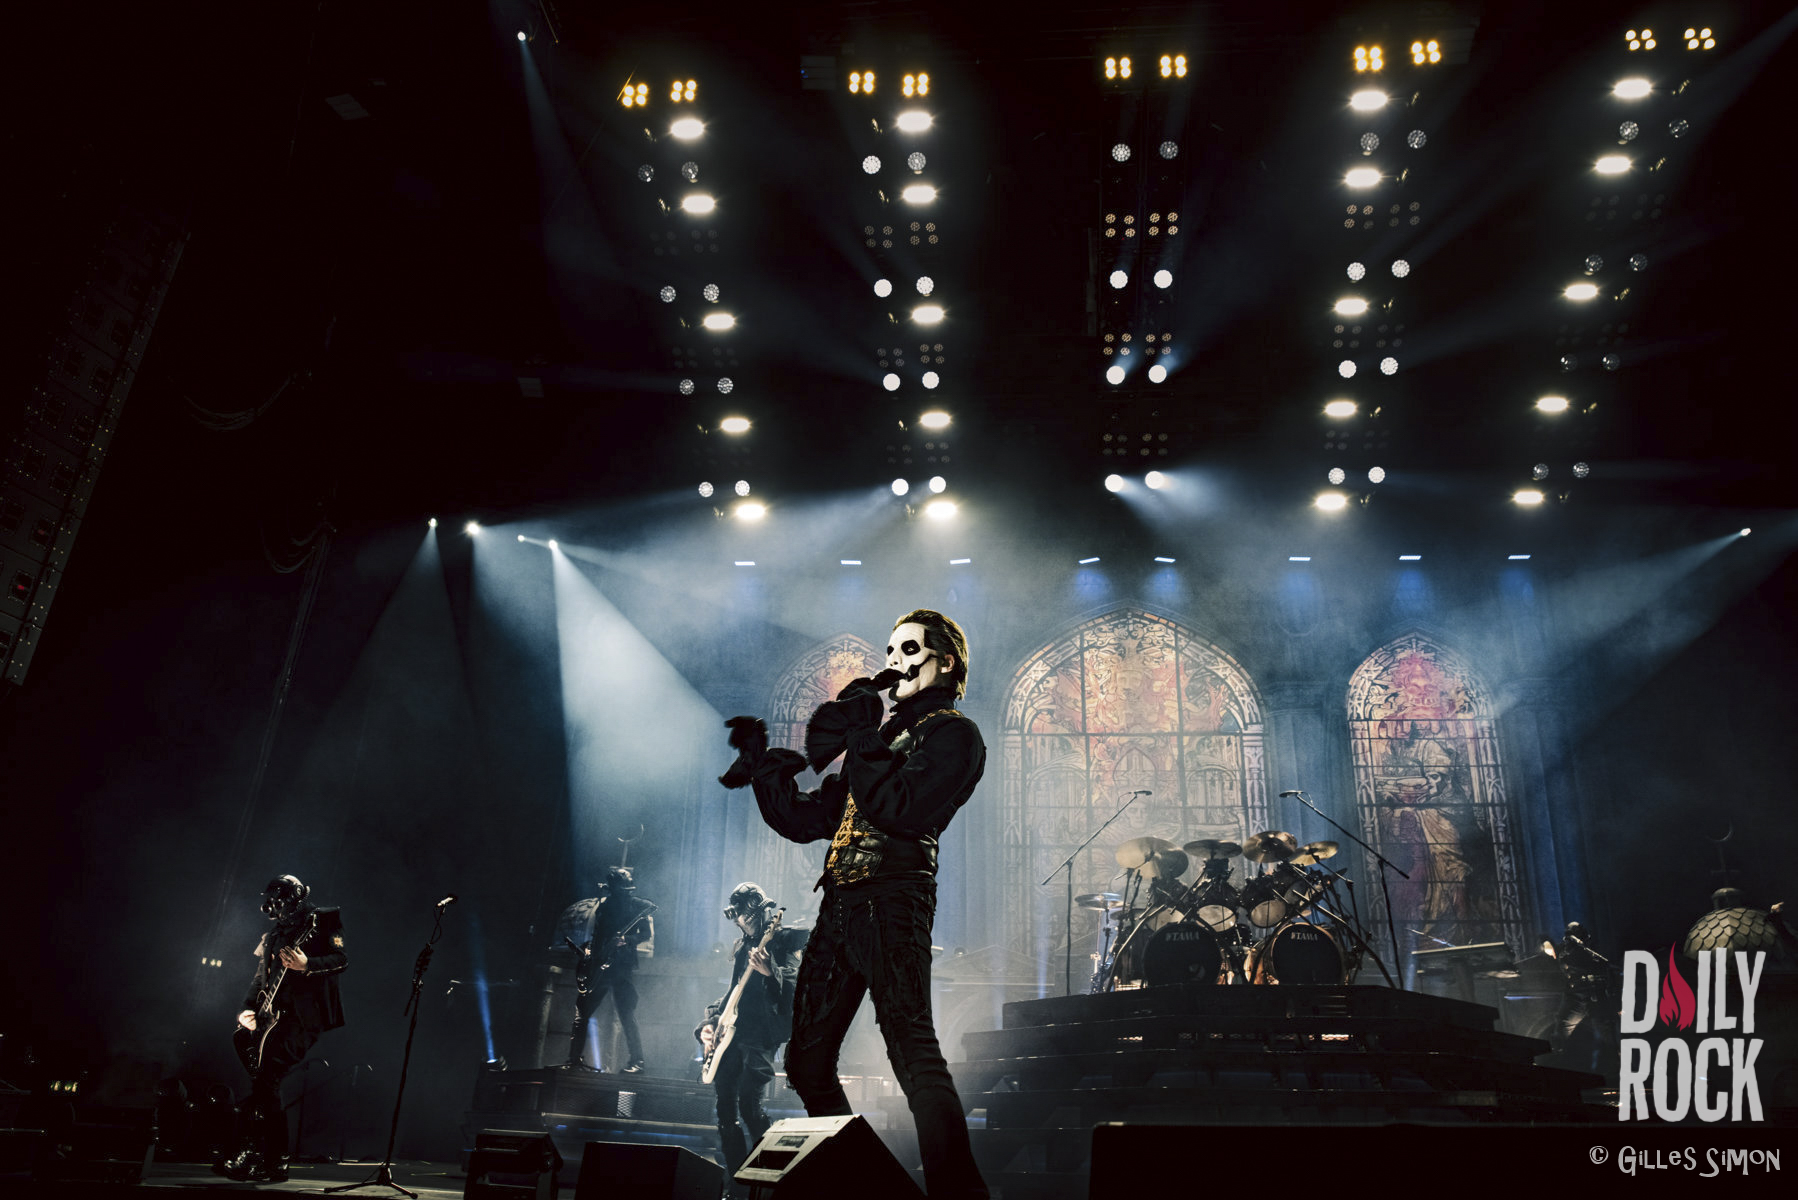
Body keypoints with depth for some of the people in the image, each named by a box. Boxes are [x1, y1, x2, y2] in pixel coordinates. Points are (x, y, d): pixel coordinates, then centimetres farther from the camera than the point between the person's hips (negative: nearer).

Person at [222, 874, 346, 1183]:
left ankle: (273, 1163, -13)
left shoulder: (323, 919, 2)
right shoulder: (271, 937, 24)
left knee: (266, 1078, -16)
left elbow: (341, 959, -8)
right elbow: (260, 978, 21)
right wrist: (249, 1008, 5)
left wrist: (306, 965, -24)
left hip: (306, 1014, -8)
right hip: (274, 1014, 8)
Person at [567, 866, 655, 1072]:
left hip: (623, 967, -4)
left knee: (627, 1017, -8)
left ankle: (637, 1063, -3)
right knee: (581, 1013, 3)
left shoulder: (640, 908, 3)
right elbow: (592, 933, 12)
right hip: (597, 966, 4)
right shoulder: (602, 904, 10)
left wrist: (627, 940, -19)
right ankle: (575, 1059, 14)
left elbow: (649, 933, -4)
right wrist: (587, 950, -4)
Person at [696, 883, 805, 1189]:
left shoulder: (783, 940, -2)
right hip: (733, 1034, 8)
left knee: (749, 1103, -17)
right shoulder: (745, 946, 21)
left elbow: (794, 987, -14)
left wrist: (770, 972, -33)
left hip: (761, 1035, -8)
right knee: (725, 1104, 5)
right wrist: (711, 1022, 14)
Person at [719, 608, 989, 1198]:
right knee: (807, 1061, 9)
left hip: (892, 900, -8)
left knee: (912, 1050, -18)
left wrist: (860, 741, -13)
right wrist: (764, 766, 14)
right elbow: (805, 820, 22)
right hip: (838, 904, 8)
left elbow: (901, 810, -16)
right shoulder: (883, 732, 24)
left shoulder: (952, 734, 2)